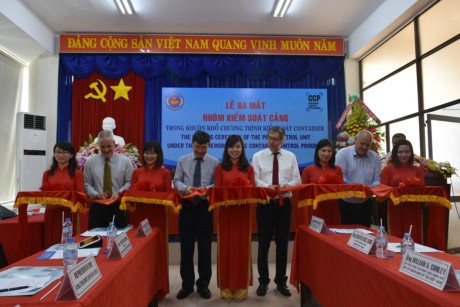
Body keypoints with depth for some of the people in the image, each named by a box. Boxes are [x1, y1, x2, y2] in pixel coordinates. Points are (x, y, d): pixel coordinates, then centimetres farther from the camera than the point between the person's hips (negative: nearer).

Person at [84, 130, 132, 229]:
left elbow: (129, 183, 1)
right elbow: (87, 184, 7)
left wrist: (119, 193, -15)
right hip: (98, 207, 1)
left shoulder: (125, 161, 2)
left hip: (119, 207, -1)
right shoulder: (90, 162, 7)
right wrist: (97, 195, -10)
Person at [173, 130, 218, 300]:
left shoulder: (214, 162, -1)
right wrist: (185, 187, -17)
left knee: (205, 246, 8)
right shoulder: (183, 160, 5)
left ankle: (203, 285, 26)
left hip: (205, 206, -1)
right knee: (186, 246, 9)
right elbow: (176, 181, 4)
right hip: (187, 205, 2)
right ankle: (187, 285, 26)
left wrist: (206, 188, -23)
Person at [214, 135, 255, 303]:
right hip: (225, 211, 0)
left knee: (242, 247, 6)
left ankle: (241, 287, 19)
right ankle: (226, 288, 18)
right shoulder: (220, 168, 4)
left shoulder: (248, 168, 6)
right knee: (226, 247, 5)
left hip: (243, 211, 1)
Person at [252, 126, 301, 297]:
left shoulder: (291, 157, 6)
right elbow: (255, 180, -6)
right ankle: (263, 282, 23)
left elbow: (297, 180, 3)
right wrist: (268, 186, -24)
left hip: (284, 203, 2)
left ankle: (281, 282, 28)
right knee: (263, 244, 7)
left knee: (283, 244, 12)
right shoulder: (258, 156, 1)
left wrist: (287, 185, -18)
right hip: (265, 203, -1)